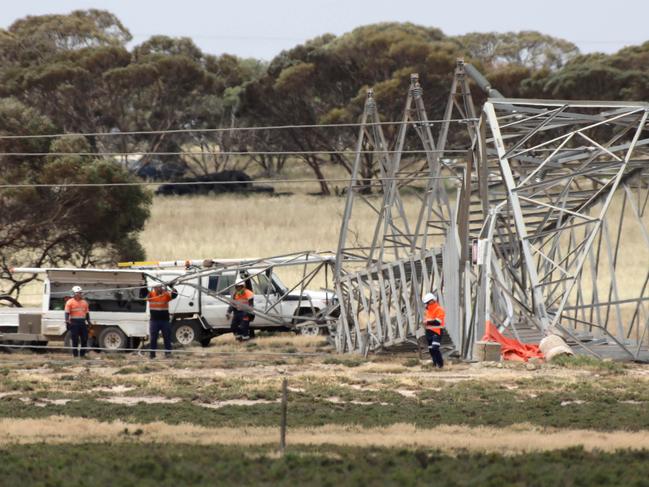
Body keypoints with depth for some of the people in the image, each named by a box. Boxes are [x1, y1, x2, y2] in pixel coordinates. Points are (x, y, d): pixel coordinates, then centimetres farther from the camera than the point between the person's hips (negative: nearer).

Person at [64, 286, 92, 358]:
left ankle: (82, 354, 14)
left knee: (84, 339, 4)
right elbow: (67, 313, -5)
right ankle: (75, 354, 3)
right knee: (75, 340, -3)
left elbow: (87, 313, 20)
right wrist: (67, 322, -15)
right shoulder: (70, 302, -1)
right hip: (74, 322, -5)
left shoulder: (84, 302, 15)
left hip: (82, 322, 5)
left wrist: (89, 322, 13)